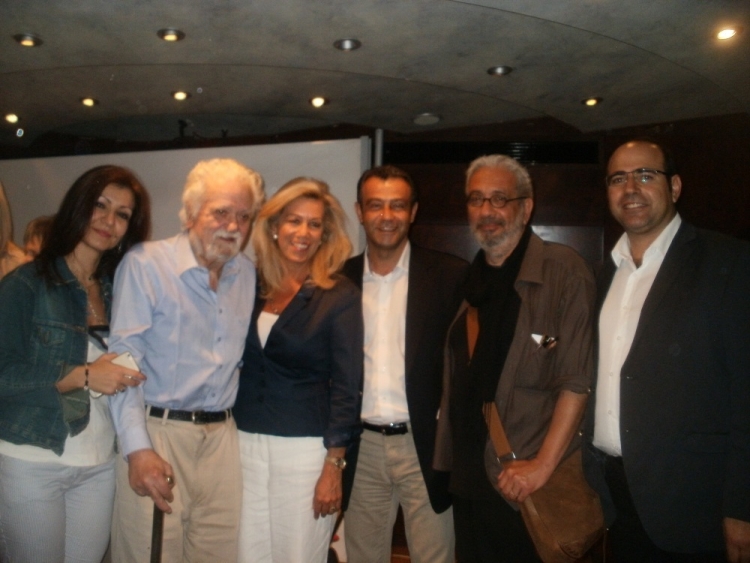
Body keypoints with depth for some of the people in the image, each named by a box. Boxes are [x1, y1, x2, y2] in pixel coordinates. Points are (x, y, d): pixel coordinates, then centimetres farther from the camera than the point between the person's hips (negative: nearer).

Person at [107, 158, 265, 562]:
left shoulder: (248, 275, 9)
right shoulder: (145, 264, -7)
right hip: (157, 433, -4)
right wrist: (137, 448, -18)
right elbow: (123, 359, -12)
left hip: (222, 436, 5)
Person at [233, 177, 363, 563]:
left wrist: (333, 466, -10)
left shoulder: (339, 295, -6)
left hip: (304, 449, -3)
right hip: (245, 444, 4)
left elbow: (346, 387, -7)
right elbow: (236, 365, 10)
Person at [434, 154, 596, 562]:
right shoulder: (470, 280, 9)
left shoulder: (563, 271, -10)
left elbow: (577, 380, -15)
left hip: (532, 486, -6)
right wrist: (449, 460, 9)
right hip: (469, 480, 6)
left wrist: (543, 465, -18)